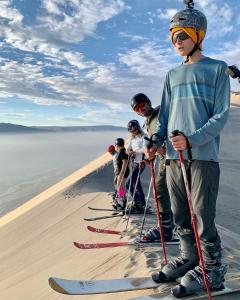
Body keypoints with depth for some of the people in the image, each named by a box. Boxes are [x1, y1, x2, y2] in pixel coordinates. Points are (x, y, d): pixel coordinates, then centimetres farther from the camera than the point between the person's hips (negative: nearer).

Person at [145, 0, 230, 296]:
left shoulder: (217, 69, 4)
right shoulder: (172, 75, 19)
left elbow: (221, 116, -4)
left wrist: (192, 139, -19)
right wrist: (155, 142, 2)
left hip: (203, 155, -5)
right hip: (174, 155, 5)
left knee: (202, 216, -3)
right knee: (180, 215, 10)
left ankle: (212, 268, 14)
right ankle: (189, 257, 27)